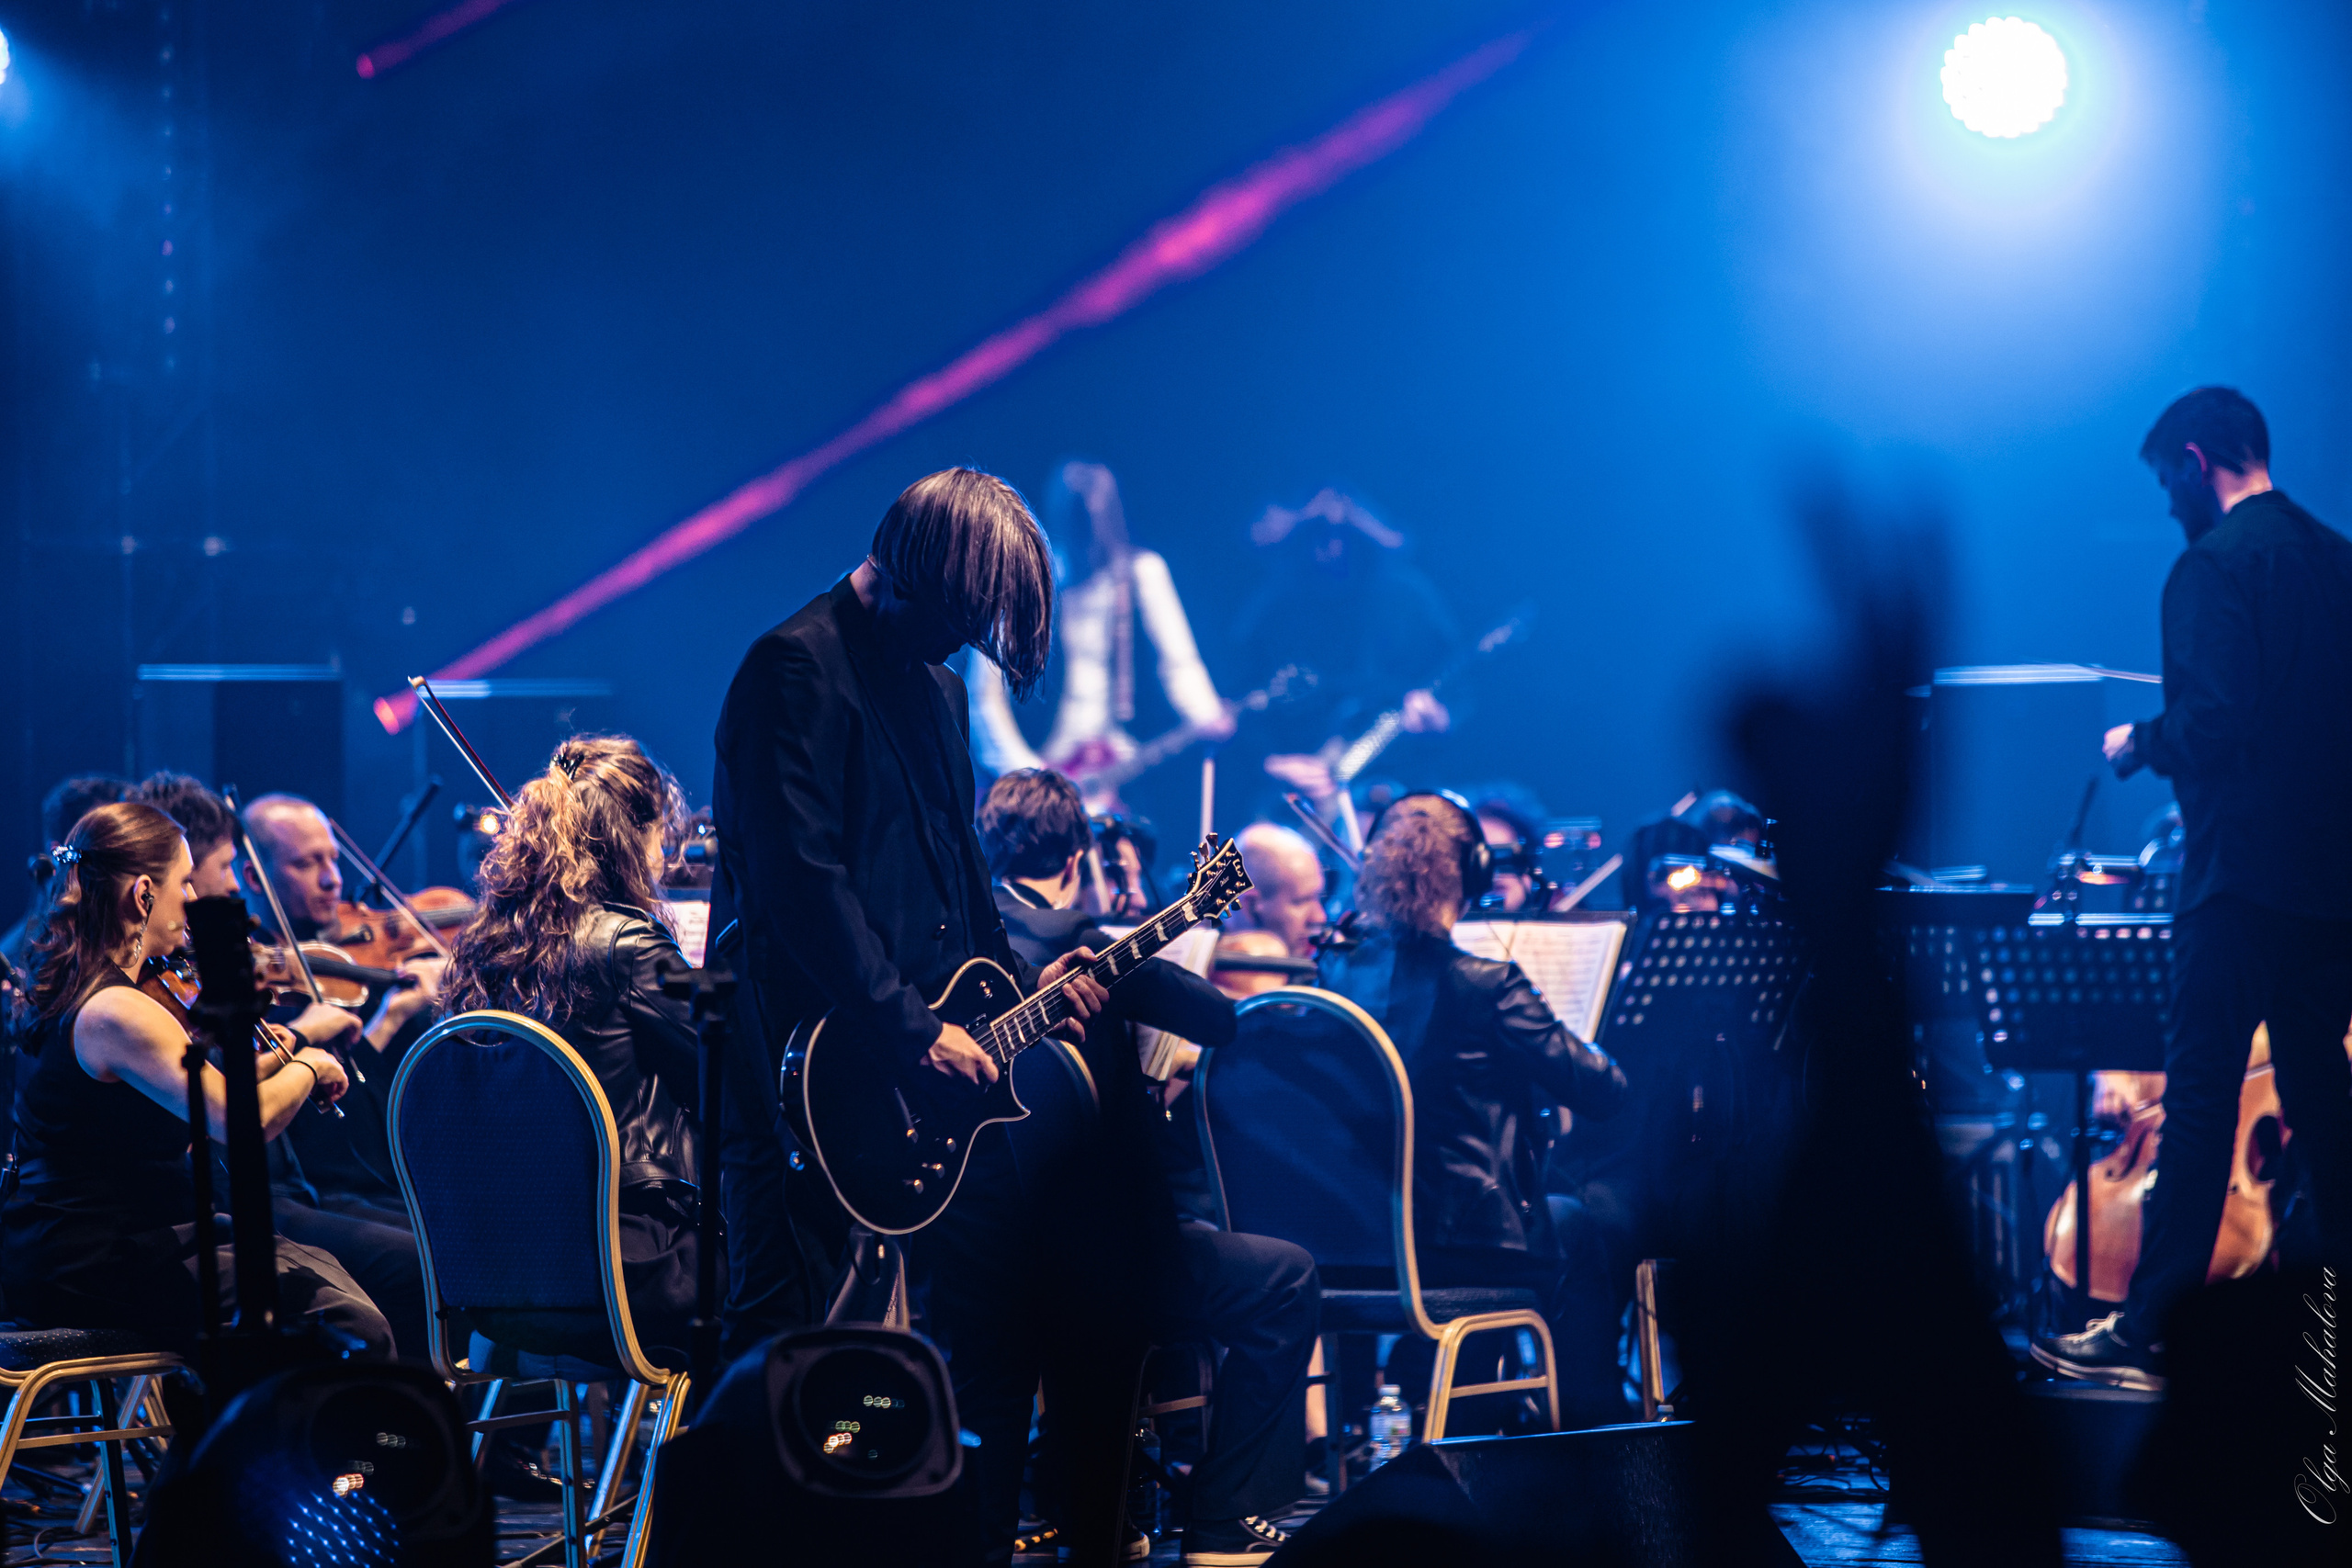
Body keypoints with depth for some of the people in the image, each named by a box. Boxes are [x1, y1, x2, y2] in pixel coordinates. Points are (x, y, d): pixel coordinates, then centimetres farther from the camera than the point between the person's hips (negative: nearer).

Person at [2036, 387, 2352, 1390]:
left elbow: (2209, 725, -20)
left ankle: (2145, 1334, -9)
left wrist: (2138, 742, -2)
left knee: (2200, 1096, -8)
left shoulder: (2215, 564, -11)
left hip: (2244, 878, -8)